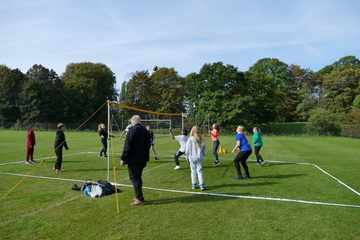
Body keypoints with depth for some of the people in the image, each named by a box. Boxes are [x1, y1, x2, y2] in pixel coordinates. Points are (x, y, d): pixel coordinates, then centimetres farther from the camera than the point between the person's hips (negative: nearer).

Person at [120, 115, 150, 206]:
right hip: (143, 159, 8)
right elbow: (148, 145, 18)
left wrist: (123, 158, -11)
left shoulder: (132, 130, -13)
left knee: (134, 178, -1)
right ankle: (138, 197, 24)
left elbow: (127, 146, -17)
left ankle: (139, 199, -2)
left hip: (133, 159, -8)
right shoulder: (146, 131, 10)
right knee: (138, 177, 18)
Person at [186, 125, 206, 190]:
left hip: (192, 158, 0)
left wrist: (187, 157, 7)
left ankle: (194, 185, 18)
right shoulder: (200, 139, -8)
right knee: (199, 171, 8)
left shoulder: (190, 139, -11)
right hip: (199, 158, 1)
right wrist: (202, 154, 16)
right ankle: (201, 185, 7)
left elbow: (187, 149, -6)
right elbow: (204, 148, 1)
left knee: (193, 171, 11)